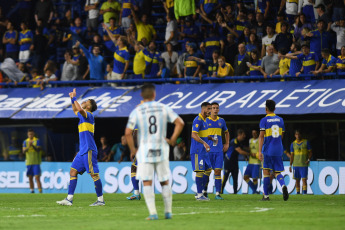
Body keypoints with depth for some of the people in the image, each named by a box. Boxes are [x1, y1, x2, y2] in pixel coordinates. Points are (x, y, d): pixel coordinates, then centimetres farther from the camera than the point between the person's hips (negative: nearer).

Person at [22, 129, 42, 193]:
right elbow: (24, 151, 1)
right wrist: (28, 147, -18)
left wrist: (32, 146, -24)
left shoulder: (37, 141, 0)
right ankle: (32, 190, 11)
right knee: (30, 178, 5)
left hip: (36, 162, -4)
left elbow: (38, 150, -8)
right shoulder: (25, 141, 10)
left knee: (37, 177, -11)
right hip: (28, 162, 4)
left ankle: (40, 191, -13)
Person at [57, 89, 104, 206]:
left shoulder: (89, 115, -8)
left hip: (89, 150, -9)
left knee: (94, 174, -6)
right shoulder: (83, 116, 18)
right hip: (83, 151, 9)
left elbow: (80, 109, -29)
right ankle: (69, 199, 3)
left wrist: (74, 98, -17)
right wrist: (72, 99, 27)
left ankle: (100, 199, -2)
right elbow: (76, 110, 39)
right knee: (73, 171, 5)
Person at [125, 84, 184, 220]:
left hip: (144, 150, -2)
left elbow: (128, 133, -8)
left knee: (147, 183, 0)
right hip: (161, 150, 2)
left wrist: (132, 149, 4)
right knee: (165, 182, 13)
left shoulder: (136, 112, -2)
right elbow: (180, 123, -1)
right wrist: (172, 140, 8)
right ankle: (168, 212, 15)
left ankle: (153, 213, -9)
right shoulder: (163, 108, 3)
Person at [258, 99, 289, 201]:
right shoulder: (280, 120, 9)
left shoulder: (264, 120, -6)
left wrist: (260, 151, -15)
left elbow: (261, 136, -13)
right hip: (278, 150, 4)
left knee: (266, 171, 6)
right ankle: (283, 185, -24)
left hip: (268, 150, -4)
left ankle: (266, 195, 7)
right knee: (277, 172, 7)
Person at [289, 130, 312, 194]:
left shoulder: (306, 142, 4)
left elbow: (310, 152, 6)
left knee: (304, 179, -10)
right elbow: (292, 155, 11)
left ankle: (304, 193, -11)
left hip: (304, 164, -3)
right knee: (297, 180, 4)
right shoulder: (293, 144, 9)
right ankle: (298, 193, 9)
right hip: (296, 165, 3)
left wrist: (308, 160, -11)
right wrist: (290, 165, 5)